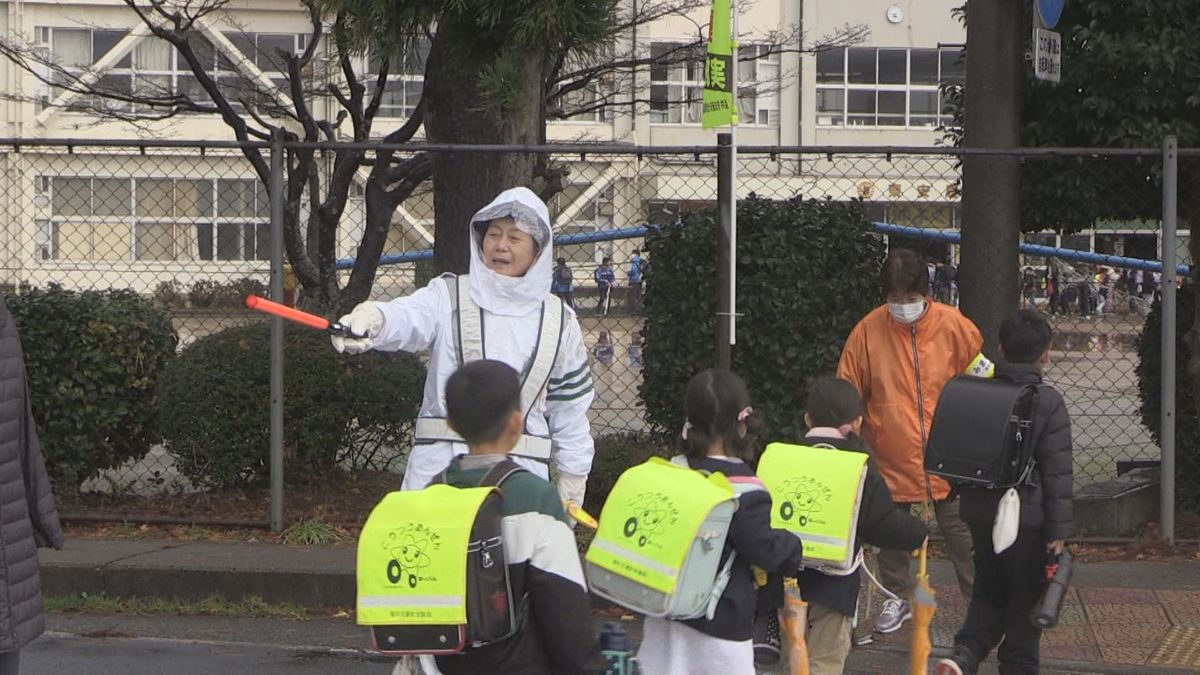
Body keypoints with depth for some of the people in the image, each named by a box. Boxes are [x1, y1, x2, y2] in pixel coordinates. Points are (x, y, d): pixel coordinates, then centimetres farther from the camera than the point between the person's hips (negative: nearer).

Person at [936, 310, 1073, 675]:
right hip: (1026, 515, -5)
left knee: (989, 590, 17)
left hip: (980, 509, 5)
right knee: (1024, 599, 9)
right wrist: (1058, 528, -9)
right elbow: (1057, 471, -13)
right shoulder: (1048, 402, -13)